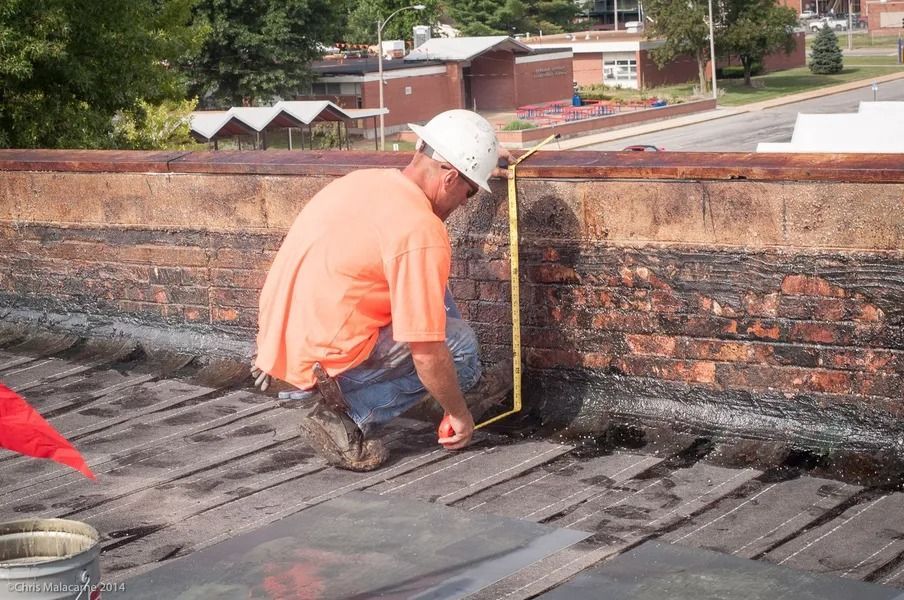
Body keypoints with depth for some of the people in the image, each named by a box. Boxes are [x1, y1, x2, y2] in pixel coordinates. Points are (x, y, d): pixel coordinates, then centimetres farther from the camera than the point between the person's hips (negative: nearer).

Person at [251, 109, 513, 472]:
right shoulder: (422, 233, -21)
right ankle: (346, 417, -1)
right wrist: (458, 415, -2)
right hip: (323, 359, -9)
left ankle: (469, 386, 26)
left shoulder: (362, 180, 6)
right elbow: (427, 353, -19)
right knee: (458, 345, 6)